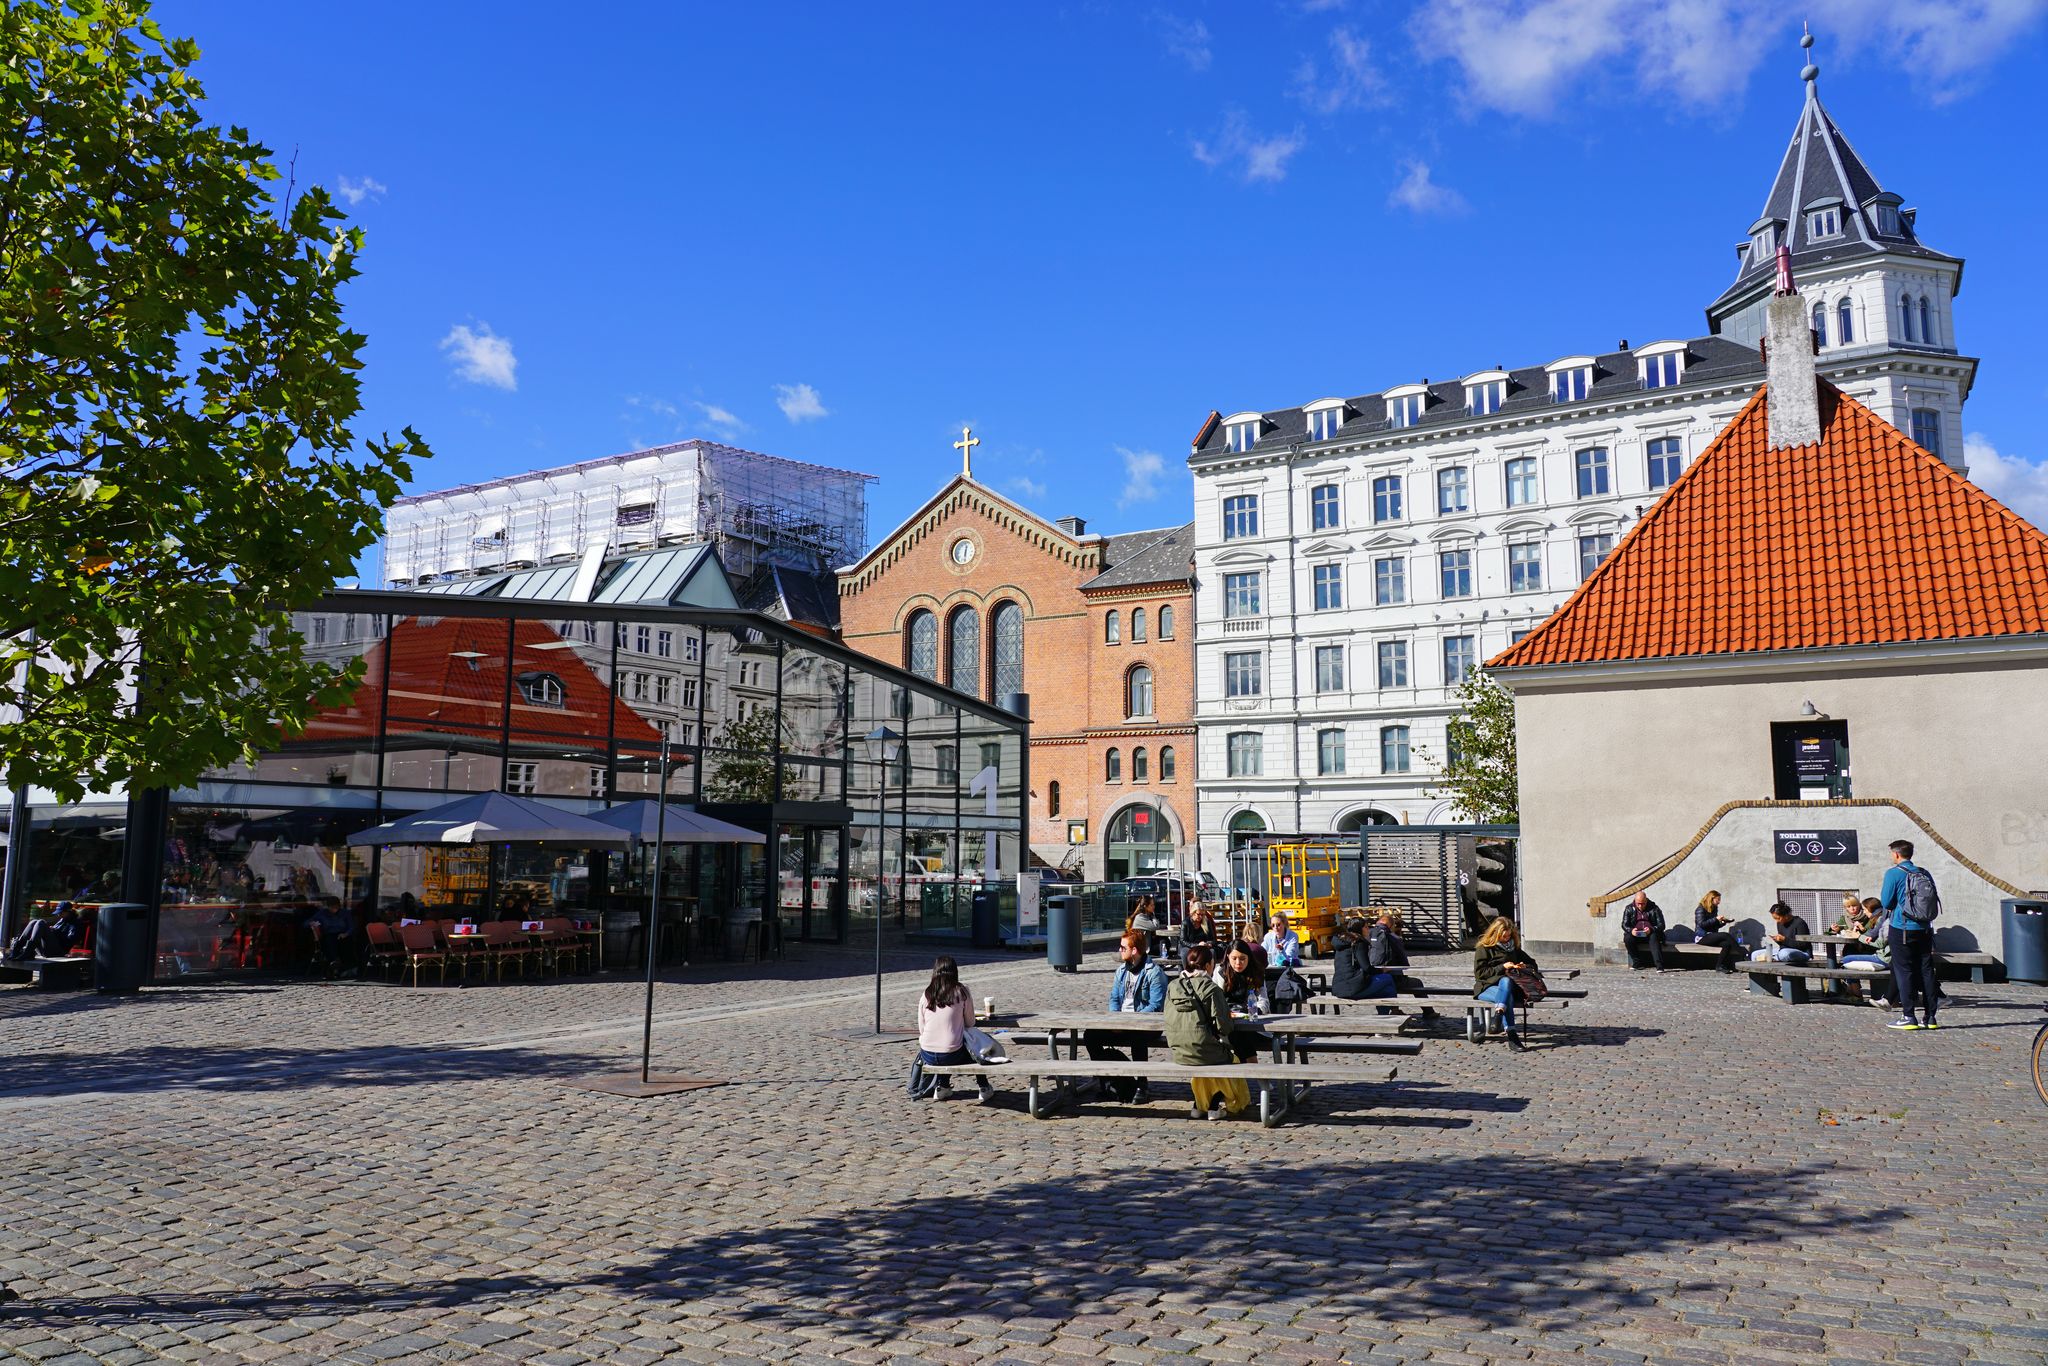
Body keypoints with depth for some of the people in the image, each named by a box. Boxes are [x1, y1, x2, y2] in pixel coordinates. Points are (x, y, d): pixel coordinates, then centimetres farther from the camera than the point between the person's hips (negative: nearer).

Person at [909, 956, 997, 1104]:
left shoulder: (926, 994, 1)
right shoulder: (962, 993, -5)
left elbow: (921, 1029, 6)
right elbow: (970, 1024, 4)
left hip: (928, 1056, 2)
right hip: (952, 1056, -2)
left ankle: (941, 1086, 36)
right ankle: (984, 1088, 32)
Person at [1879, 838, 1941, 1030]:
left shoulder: (1893, 873, -9)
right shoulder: (1924, 874, 7)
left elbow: (1886, 903, -7)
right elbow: (1934, 901, 11)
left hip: (1901, 930, -5)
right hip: (1924, 930, 5)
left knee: (1903, 972, -1)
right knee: (1926, 971, 8)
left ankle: (1908, 1017, -3)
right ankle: (1930, 1017, 10)